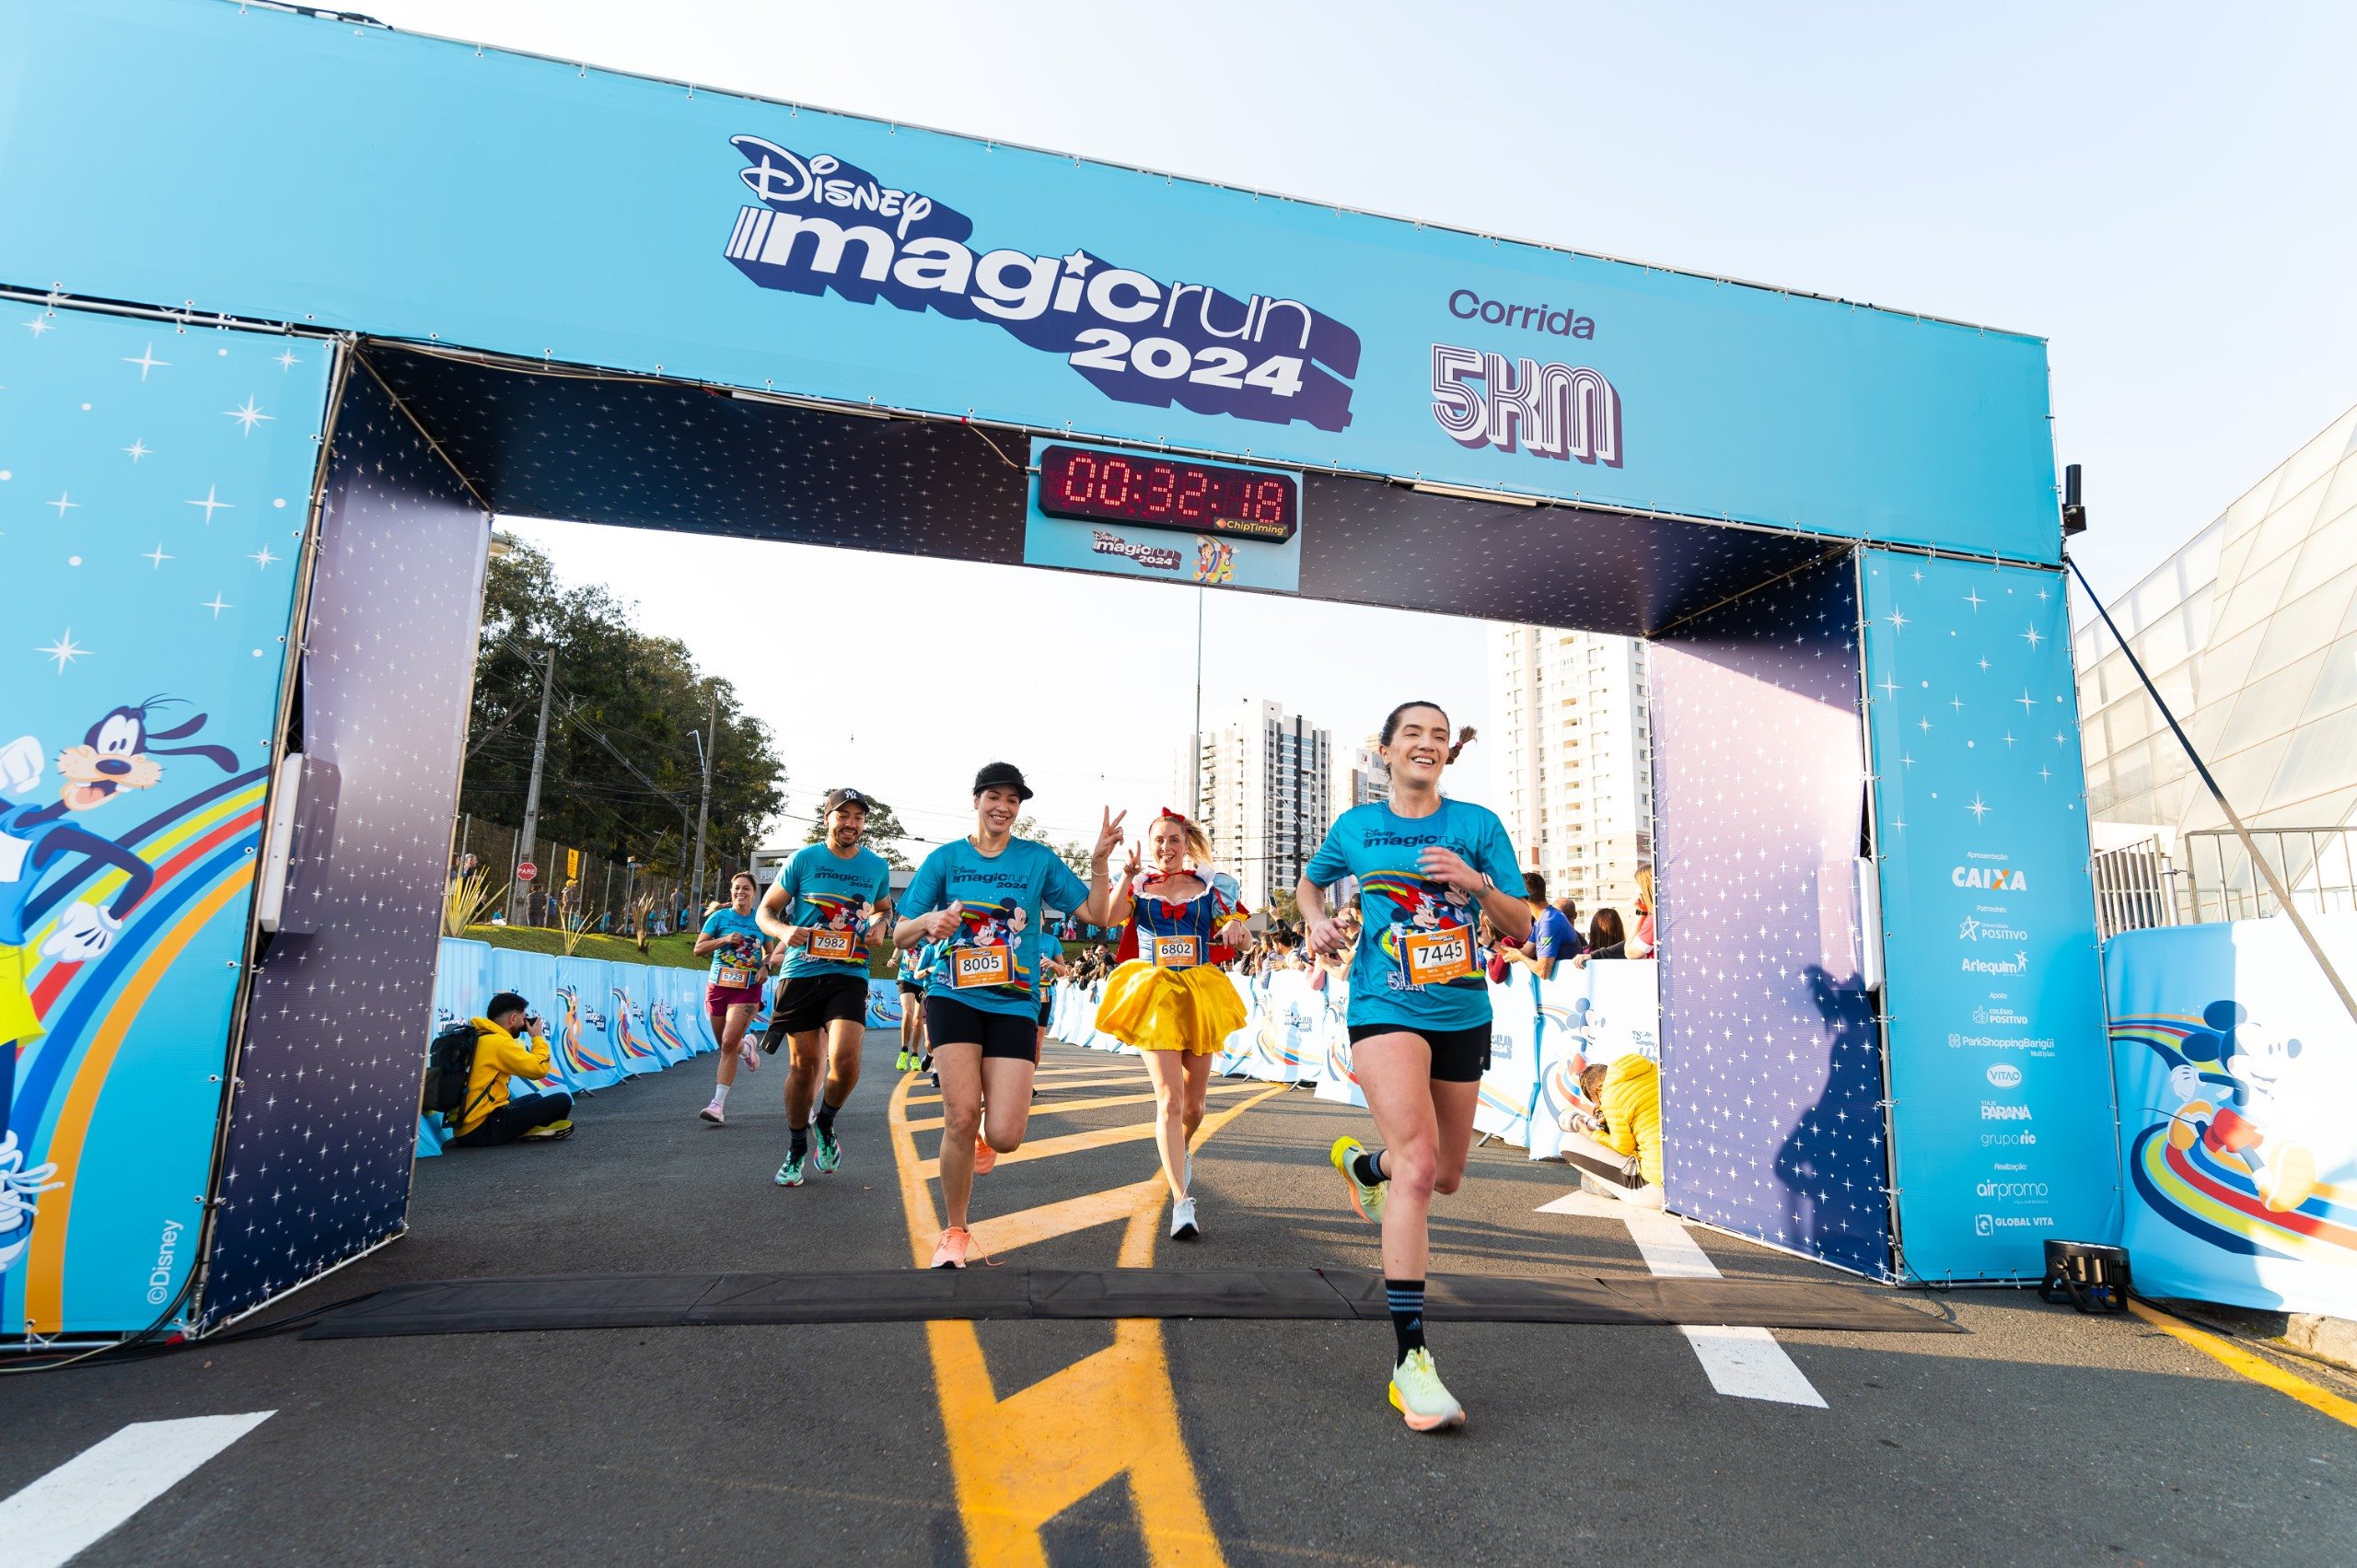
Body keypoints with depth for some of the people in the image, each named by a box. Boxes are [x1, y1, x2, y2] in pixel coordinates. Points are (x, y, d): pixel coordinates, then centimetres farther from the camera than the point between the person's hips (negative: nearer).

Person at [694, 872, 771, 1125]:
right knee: (725, 1044, 12)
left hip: (748, 990, -2)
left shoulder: (760, 921, 5)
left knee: (729, 1044, -14)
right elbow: (698, 949, -1)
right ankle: (746, 1047, 49)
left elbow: (769, 952, 18)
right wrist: (724, 940, -16)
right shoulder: (719, 917, 1)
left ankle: (718, 1104, -11)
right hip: (718, 985, 2)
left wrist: (765, 966, -3)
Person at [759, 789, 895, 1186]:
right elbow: (766, 910, 5)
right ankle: (797, 1150, 26)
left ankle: (825, 1124, 14)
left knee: (844, 1059, -17)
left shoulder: (877, 866, 7)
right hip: (800, 972, 0)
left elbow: (884, 909, 25)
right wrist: (784, 931, -17)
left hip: (849, 976, 1)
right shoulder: (803, 859, 0)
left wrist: (881, 924, 1)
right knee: (804, 1064, 6)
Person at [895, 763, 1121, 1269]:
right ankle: (954, 1233, 11)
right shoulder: (945, 858, 5)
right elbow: (901, 935, 5)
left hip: (1015, 1004, 1)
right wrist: (928, 922, -17)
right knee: (961, 1118, -15)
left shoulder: (1039, 859, 5)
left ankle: (984, 1138, 31)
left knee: (1005, 1136, -10)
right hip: (954, 996, 0)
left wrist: (1099, 862, -13)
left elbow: (1096, 915, 2)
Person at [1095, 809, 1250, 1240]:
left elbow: (1232, 931, 14)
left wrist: (1235, 929, -8)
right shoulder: (1137, 886, 3)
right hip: (1155, 995, -2)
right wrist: (1129, 873, -26)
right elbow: (1109, 917, -16)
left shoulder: (1210, 886, 6)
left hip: (1201, 995, 2)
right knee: (1169, 1098, -13)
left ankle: (1181, 1150, 45)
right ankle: (1182, 1202, -13)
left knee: (1193, 1101, 11)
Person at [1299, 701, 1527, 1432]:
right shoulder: (1354, 827, 2)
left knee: (1446, 1175, 16)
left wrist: (1476, 882, -18)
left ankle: (1359, 1162, 50)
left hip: (1463, 1016, 3)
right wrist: (1317, 919, 0)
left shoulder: (1478, 824, 1)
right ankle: (1411, 1357, -15)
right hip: (1385, 1010, -3)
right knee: (1417, 1166, -20)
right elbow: (1310, 880, 22)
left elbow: (1521, 930, 0)